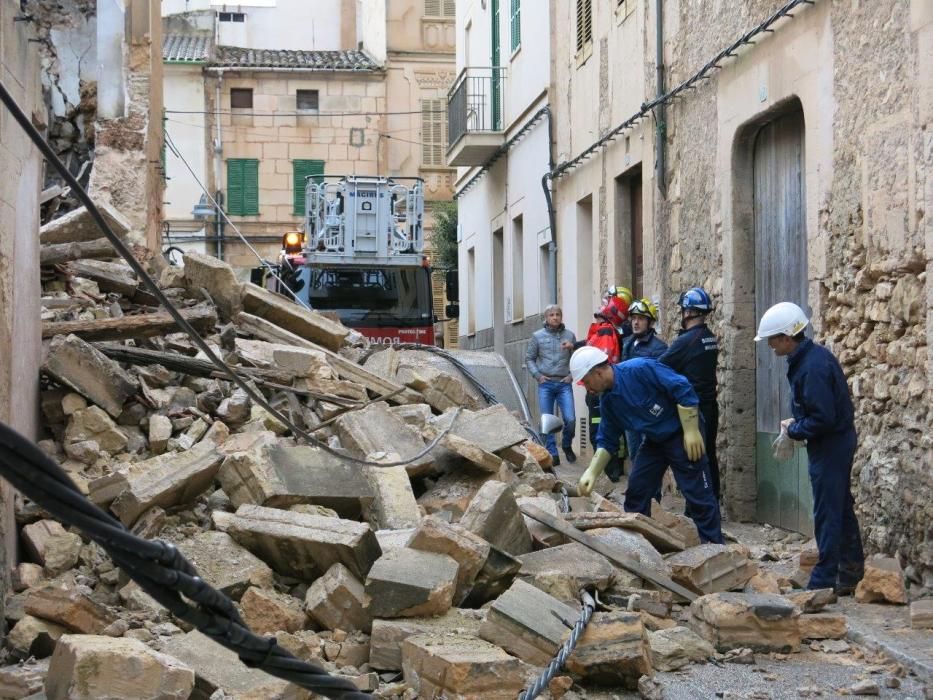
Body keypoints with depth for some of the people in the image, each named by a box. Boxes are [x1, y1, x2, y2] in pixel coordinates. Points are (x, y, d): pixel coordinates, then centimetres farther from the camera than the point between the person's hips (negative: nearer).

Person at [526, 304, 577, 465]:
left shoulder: (569, 335, 7)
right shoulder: (537, 336, 5)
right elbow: (529, 358, 9)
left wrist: (572, 375, -3)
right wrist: (537, 375, -2)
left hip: (564, 384, 0)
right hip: (545, 384, 0)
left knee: (570, 419, -8)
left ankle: (567, 446, 18)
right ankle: (552, 454, 6)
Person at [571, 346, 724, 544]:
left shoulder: (640, 369, -25)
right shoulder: (608, 402, 0)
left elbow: (683, 390, -25)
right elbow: (607, 441, 8)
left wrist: (691, 432, -24)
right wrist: (591, 473, -4)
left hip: (681, 434, -8)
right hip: (654, 440, 8)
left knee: (698, 496, -7)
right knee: (636, 492, 7)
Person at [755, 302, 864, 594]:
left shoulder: (812, 367, -26)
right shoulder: (812, 355, 6)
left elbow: (823, 419, -27)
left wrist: (794, 430, -13)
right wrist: (796, 424, 5)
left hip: (830, 446, -10)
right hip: (838, 440, 10)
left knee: (827, 513, -3)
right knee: (841, 507, 17)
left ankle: (825, 580, 4)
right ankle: (851, 575, 27)